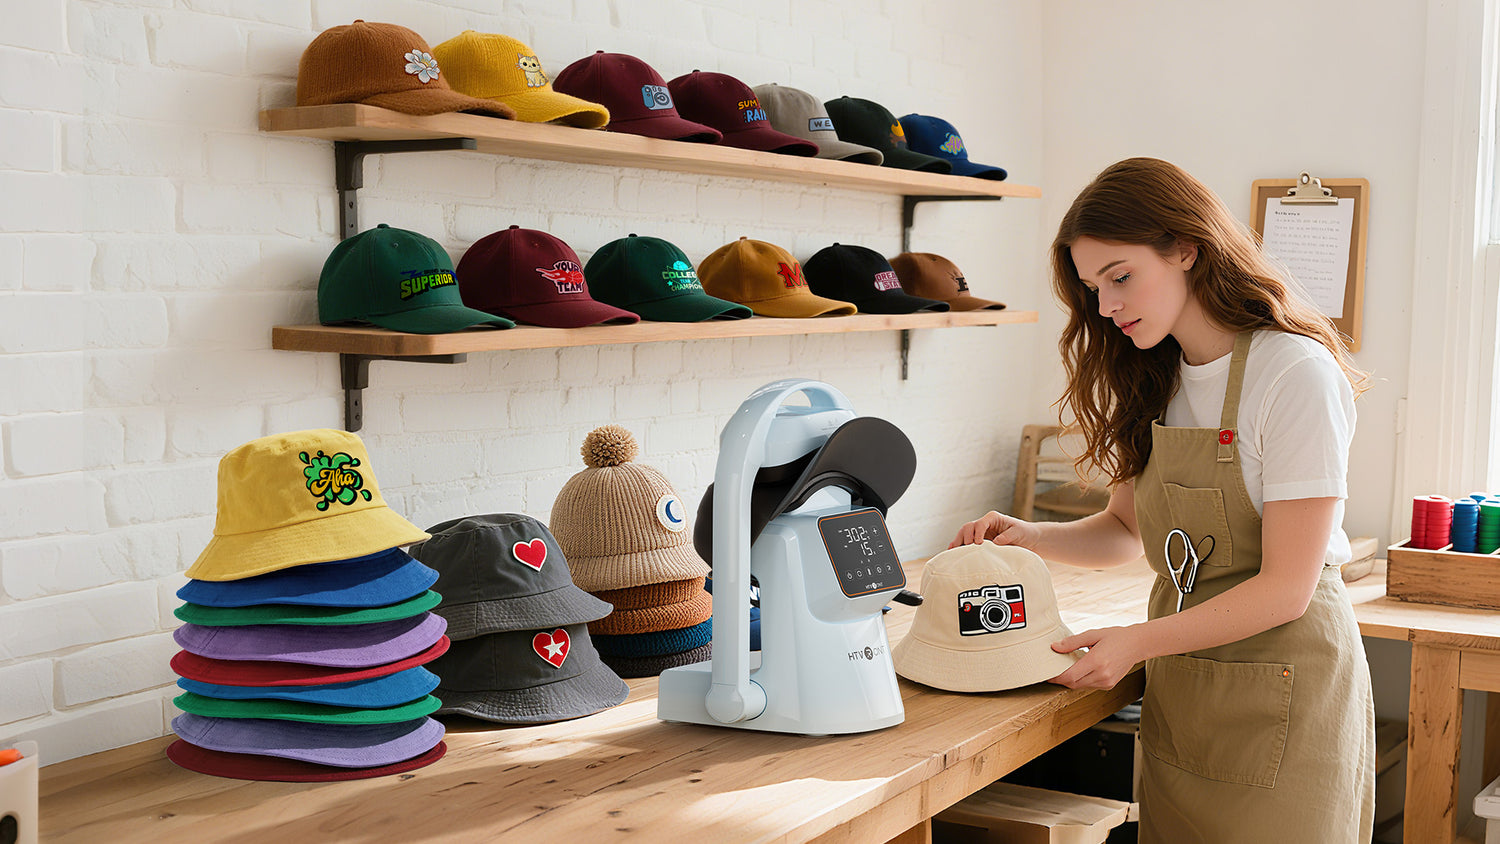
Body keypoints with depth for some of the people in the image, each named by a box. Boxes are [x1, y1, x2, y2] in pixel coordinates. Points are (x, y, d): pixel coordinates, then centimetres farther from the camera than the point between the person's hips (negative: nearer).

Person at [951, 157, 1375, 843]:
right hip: (1178, 685, 7)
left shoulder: (1296, 374, -17)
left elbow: (1285, 588, -18)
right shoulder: (1157, 382, 7)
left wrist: (1137, 642, -18)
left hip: (1282, 689, -6)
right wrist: (1033, 538, -3)